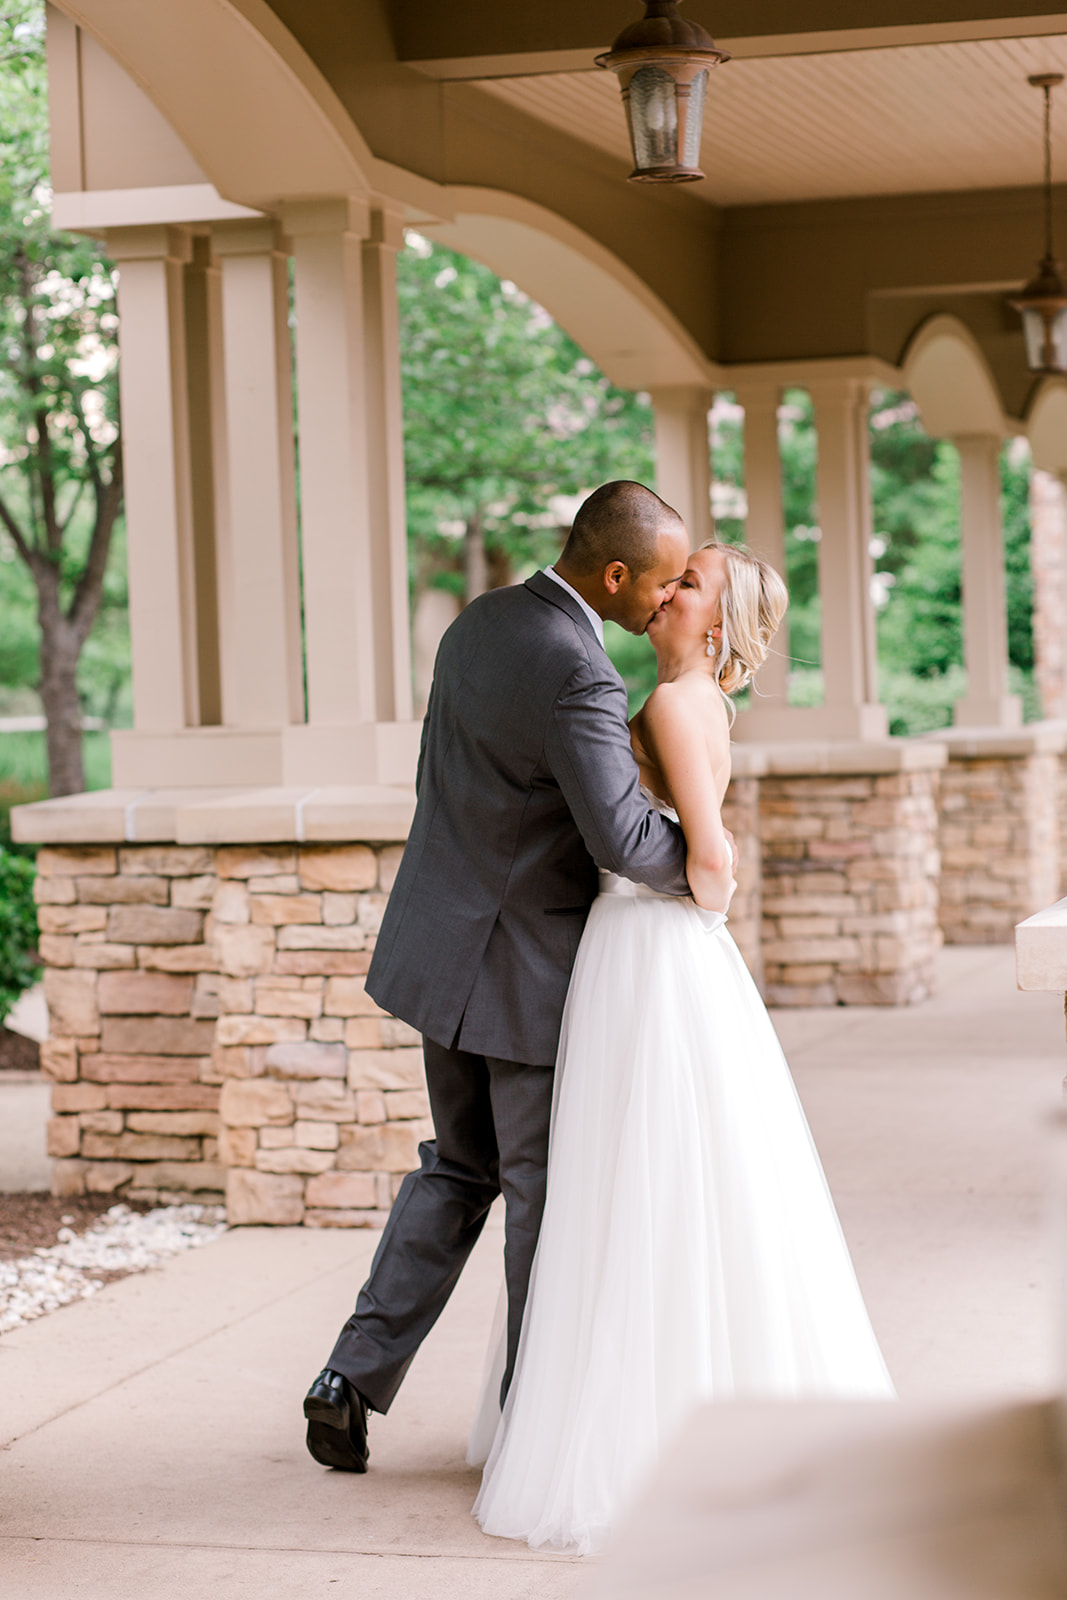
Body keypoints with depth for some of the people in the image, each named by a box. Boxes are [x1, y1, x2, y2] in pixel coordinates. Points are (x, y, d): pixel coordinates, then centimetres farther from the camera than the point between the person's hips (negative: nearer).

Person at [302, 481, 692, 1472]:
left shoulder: (480, 623, 4)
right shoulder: (578, 675, -25)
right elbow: (620, 837, -32)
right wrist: (698, 867, -14)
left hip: (447, 938, 8)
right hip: (528, 966, -8)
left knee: (459, 1167, 19)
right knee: (547, 1191, 6)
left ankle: (353, 1381, 14)